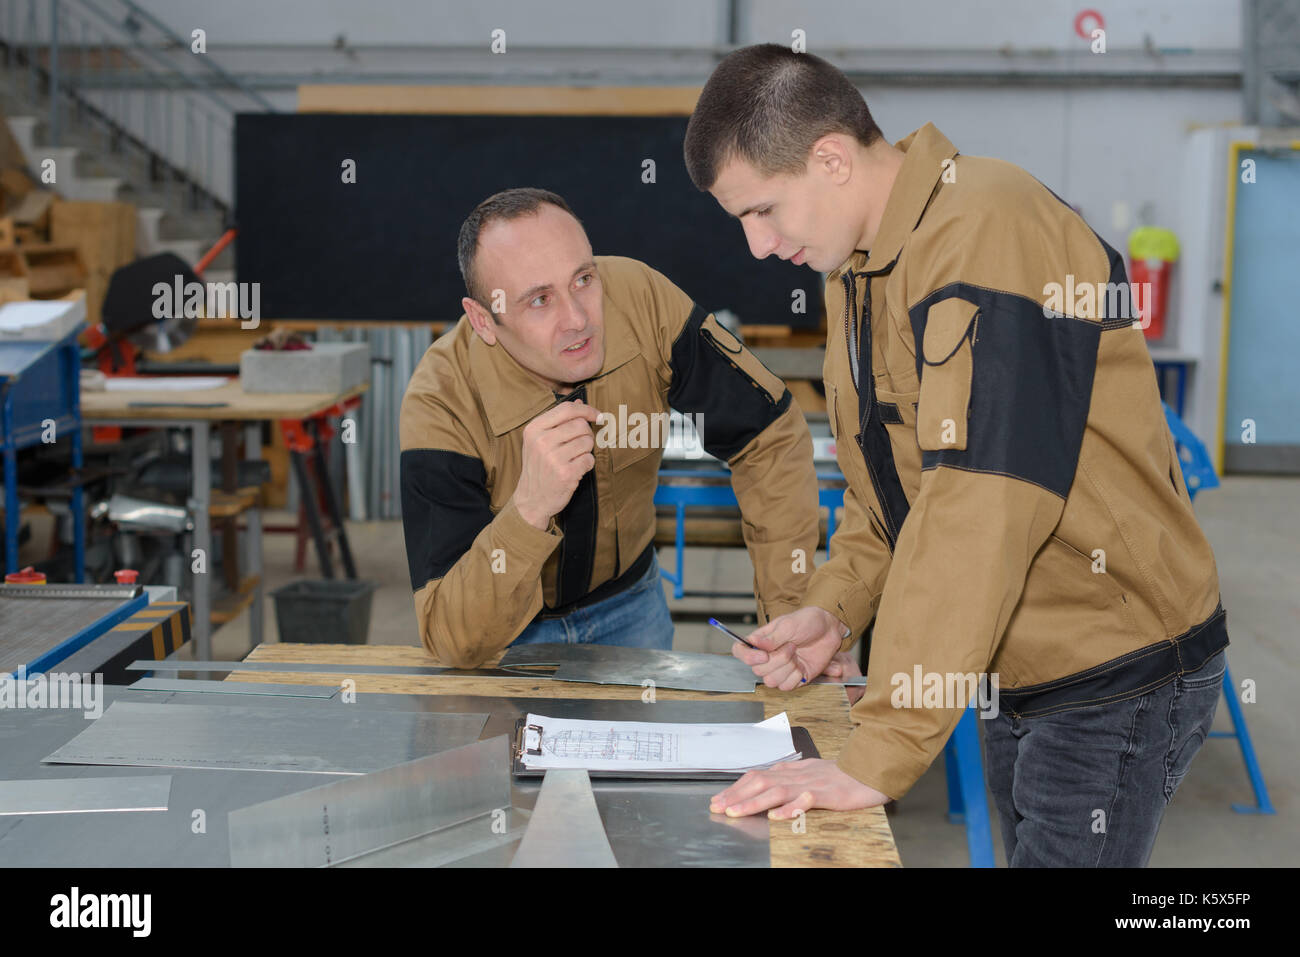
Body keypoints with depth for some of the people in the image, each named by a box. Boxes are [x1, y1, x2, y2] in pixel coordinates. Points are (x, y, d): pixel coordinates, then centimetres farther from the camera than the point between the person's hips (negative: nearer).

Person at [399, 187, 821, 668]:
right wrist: (530, 508, -49)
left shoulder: (641, 300, -26)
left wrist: (791, 611, -22)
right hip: (507, 628, 0)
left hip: (627, 599, 1)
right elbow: (454, 642, -35)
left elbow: (772, 438, -16)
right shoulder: (441, 410, -33)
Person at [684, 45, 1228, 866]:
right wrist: (835, 608, -2)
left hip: (1118, 684, -9)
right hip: (1019, 677, 9)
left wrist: (876, 761, -33)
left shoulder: (986, 233, -25)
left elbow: (979, 509, -33)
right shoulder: (857, 268, 7)